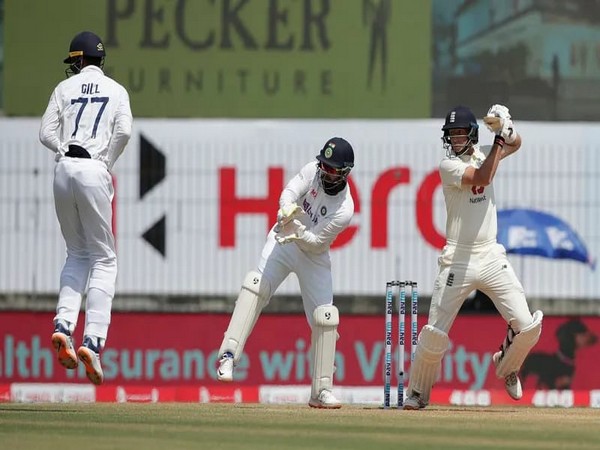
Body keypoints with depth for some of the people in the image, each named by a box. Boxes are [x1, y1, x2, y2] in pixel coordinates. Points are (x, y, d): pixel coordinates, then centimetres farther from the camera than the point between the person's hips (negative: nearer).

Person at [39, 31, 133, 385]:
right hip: (94, 171, -3)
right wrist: (106, 163, 6)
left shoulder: (65, 88, 14)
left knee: (78, 254, 18)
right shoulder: (116, 91, 9)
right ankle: (93, 340, -13)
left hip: (64, 169, 3)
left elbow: (47, 133, 5)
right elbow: (124, 131, -6)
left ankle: (63, 325, -2)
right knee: (104, 260, 2)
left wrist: (68, 151, 11)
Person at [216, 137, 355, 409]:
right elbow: (289, 193, -22)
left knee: (324, 319, -7)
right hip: (282, 241, 1)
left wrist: (299, 232, -42)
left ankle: (322, 391, 5)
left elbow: (316, 242, -22)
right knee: (256, 285, -23)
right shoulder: (313, 171, -13)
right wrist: (286, 209, -44)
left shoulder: (344, 211, -22)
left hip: (314, 256, -1)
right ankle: (229, 355, -33)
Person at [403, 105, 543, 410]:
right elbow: (482, 177, -22)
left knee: (528, 327, -6)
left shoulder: (483, 154, 9)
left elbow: (515, 144, 21)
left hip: (491, 257, 4)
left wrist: (506, 129, -1)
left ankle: (506, 365, 25)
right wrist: (499, 136, -20)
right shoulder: (448, 166, -9)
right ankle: (417, 393, 11)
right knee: (435, 333, -8)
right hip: (458, 260, -4)